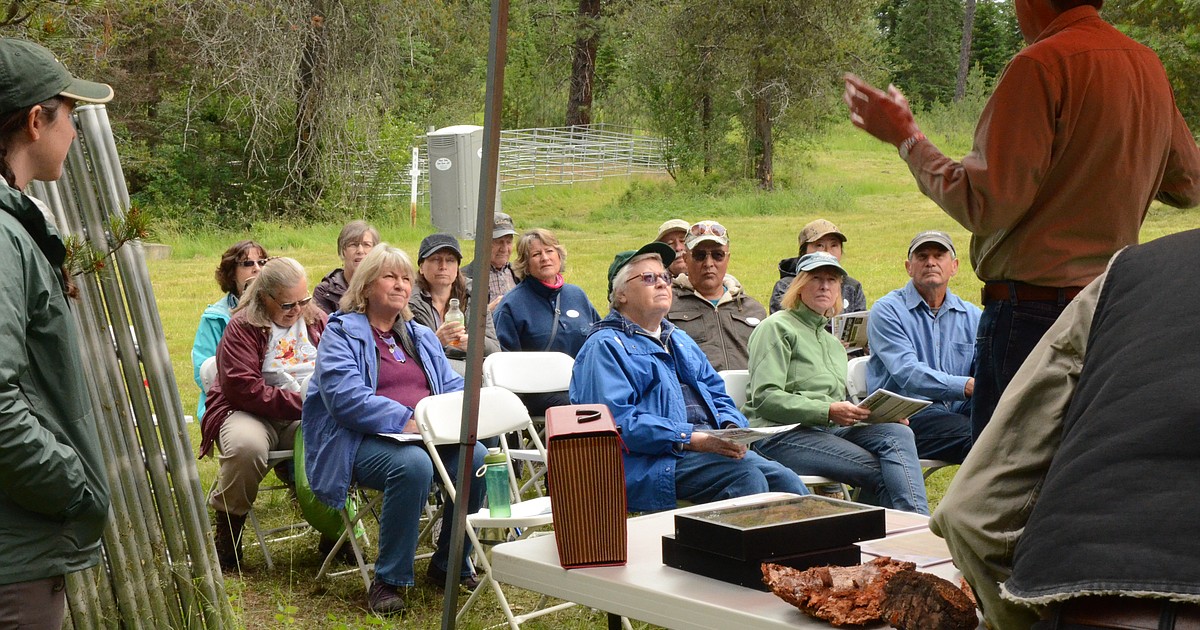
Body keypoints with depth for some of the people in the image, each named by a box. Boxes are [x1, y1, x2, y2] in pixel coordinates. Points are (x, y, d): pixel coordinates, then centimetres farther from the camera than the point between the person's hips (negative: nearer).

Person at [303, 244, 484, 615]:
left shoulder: (421, 337, 24)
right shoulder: (342, 333, 1)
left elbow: (453, 387, 18)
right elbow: (345, 396, -15)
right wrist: (404, 421, -25)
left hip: (430, 436, 6)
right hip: (365, 441, -6)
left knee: (477, 458, -25)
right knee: (412, 464, -38)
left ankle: (449, 564, -4)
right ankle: (388, 580, -23)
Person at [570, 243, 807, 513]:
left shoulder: (680, 340, 29)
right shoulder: (605, 346, 1)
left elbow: (717, 394, 26)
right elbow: (617, 420, -13)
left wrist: (730, 427, 1)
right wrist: (691, 439, -20)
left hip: (714, 448, 7)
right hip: (653, 461, -7)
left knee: (785, 479, -18)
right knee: (746, 473, -30)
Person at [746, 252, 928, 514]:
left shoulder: (833, 343, 30)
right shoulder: (777, 328, 2)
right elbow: (765, 398, -11)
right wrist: (828, 411, -20)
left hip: (829, 429, 7)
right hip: (782, 434, -7)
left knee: (898, 432, -23)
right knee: (878, 470, -27)